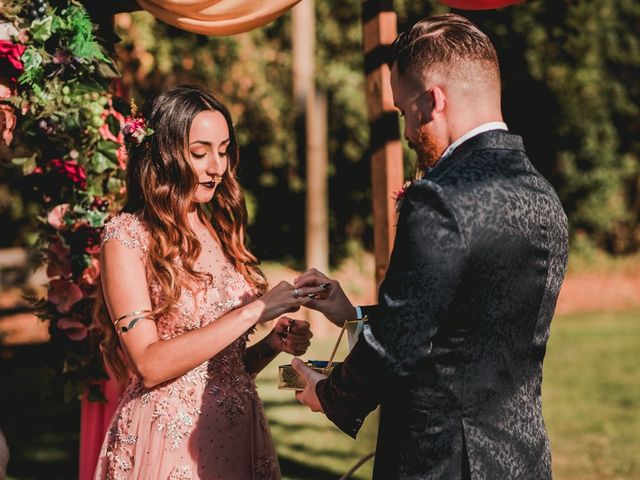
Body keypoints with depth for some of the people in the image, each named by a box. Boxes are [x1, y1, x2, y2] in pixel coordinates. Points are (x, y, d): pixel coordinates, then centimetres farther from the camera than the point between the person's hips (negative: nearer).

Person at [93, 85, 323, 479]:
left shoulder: (220, 232, 10)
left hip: (240, 438, 6)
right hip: (168, 442, -6)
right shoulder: (127, 236, -8)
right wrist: (254, 310, -20)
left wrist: (274, 344, -5)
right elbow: (150, 365, -18)